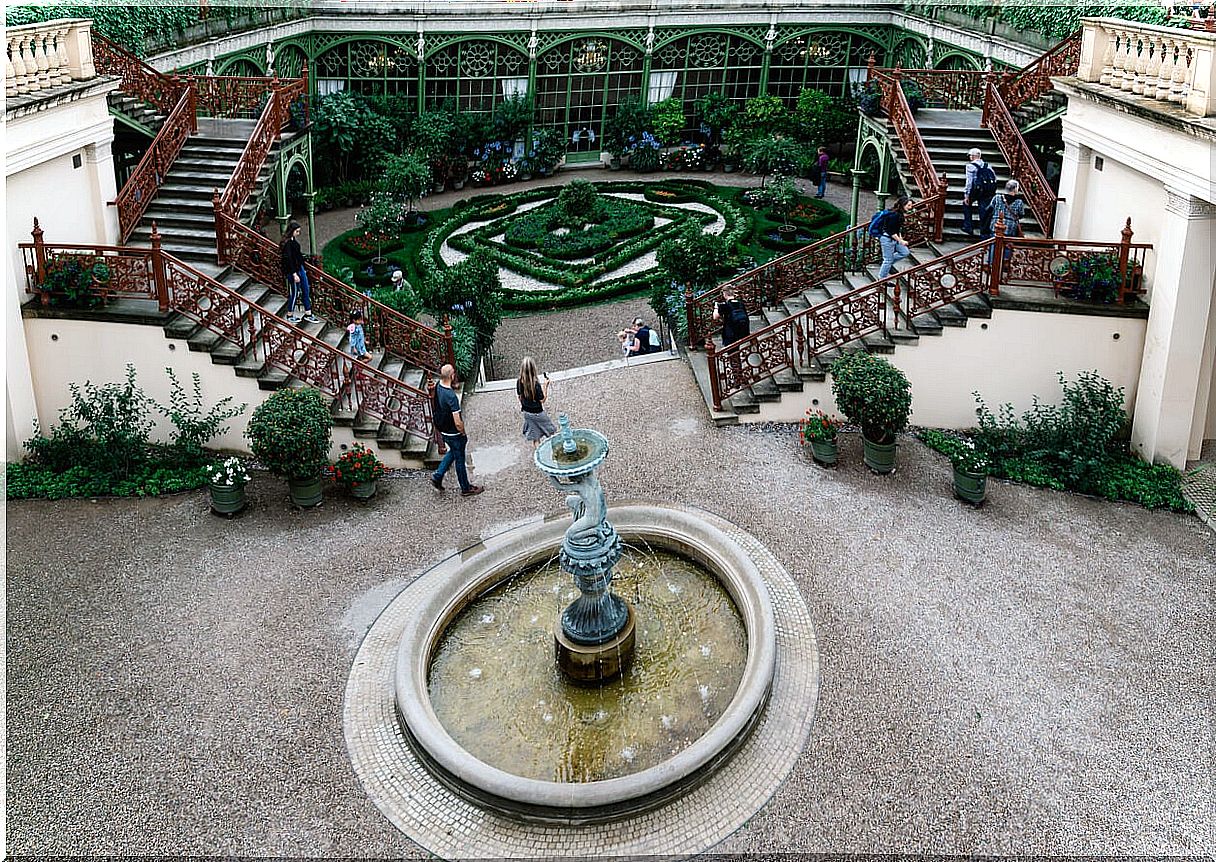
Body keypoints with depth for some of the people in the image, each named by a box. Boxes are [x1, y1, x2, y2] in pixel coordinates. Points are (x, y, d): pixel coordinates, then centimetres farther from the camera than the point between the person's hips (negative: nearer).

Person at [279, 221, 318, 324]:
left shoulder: (294, 241, 10)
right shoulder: (287, 243, -19)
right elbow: (288, 259, -21)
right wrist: (294, 274, -23)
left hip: (300, 268, 10)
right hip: (292, 271, -10)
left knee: (305, 291, 12)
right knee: (293, 293, 2)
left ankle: (308, 315, 18)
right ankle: (290, 316, 17)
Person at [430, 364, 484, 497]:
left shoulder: (437, 387, -9)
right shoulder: (451, 396, -34)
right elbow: (458, 423, -32)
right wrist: (463, 434, -12)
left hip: (442, 429, 8)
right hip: (453, 433, -8)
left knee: (453, 452, 30)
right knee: (459, 460, 10)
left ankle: (437, 476, 29)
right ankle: (466, 489, 27)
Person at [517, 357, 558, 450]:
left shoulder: (519, 382, -13)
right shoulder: (536, 384, -31)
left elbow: (519, 397, 2)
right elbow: (542, 400, -20)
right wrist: (545, 386, -21)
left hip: (526, 413, 6)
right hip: (537, 413, -6)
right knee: (550, 430, 19)